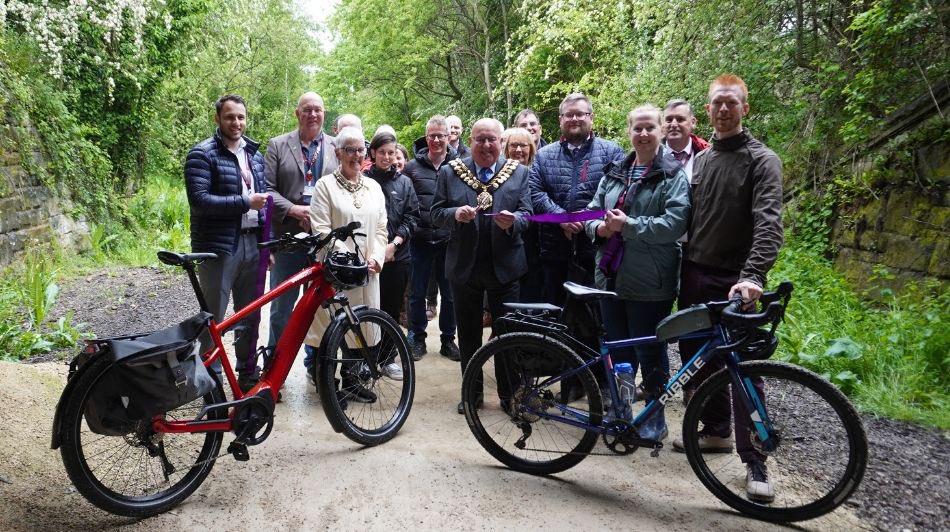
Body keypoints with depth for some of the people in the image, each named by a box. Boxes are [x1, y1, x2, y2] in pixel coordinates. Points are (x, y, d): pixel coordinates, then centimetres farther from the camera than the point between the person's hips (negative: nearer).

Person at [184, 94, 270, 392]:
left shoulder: (254, 154, 14)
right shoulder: (202, 154, -6)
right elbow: (199, 200, -17)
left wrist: (268, 243, 12)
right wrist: (245, 202, -18)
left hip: (252, 243, 6)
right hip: (219, 245, -6)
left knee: (250, 316, 13)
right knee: (214, 318, 1)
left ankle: (248, 375, 25)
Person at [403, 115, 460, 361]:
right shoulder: (412, 167, 3)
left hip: (449, 239, 0)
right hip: (420, 239, 0)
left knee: (450, 293, 9)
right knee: (417, 292, 9)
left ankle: (448, 339, 23)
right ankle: (417, 338, 23)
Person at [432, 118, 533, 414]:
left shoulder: (519, 172, 2)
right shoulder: (450, 173, 2)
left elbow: (526, 214, -2)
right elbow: (436, 214, 1)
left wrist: (513, 221, -25)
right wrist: (456, 214, -20)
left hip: (504, 265, -1)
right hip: (464, 266, 1)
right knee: (468, 334, 12)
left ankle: (510, 393, 22)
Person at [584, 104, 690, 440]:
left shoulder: (673, 176, -5)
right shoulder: (614, 173, 13)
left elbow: (675, 223, -17)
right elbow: (593, 210, 16)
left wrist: (628, 226, -19)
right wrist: (599, 227, -7)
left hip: (649, 282, -5)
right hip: (611, 275, 5)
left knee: (650, 350, 5)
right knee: (618, 348, 15)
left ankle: (654, 416, 22)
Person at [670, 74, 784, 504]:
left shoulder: (762, 160, -5)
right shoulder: (698, 160, 13)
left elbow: (768, 223, -18)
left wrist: (752, 275, -32)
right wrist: (680, 271, 12)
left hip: (736, 283, -6)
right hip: (695, 278, 6)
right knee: (695, 357, 11)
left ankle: (754, 460, 6)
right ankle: (715, 431, 30)